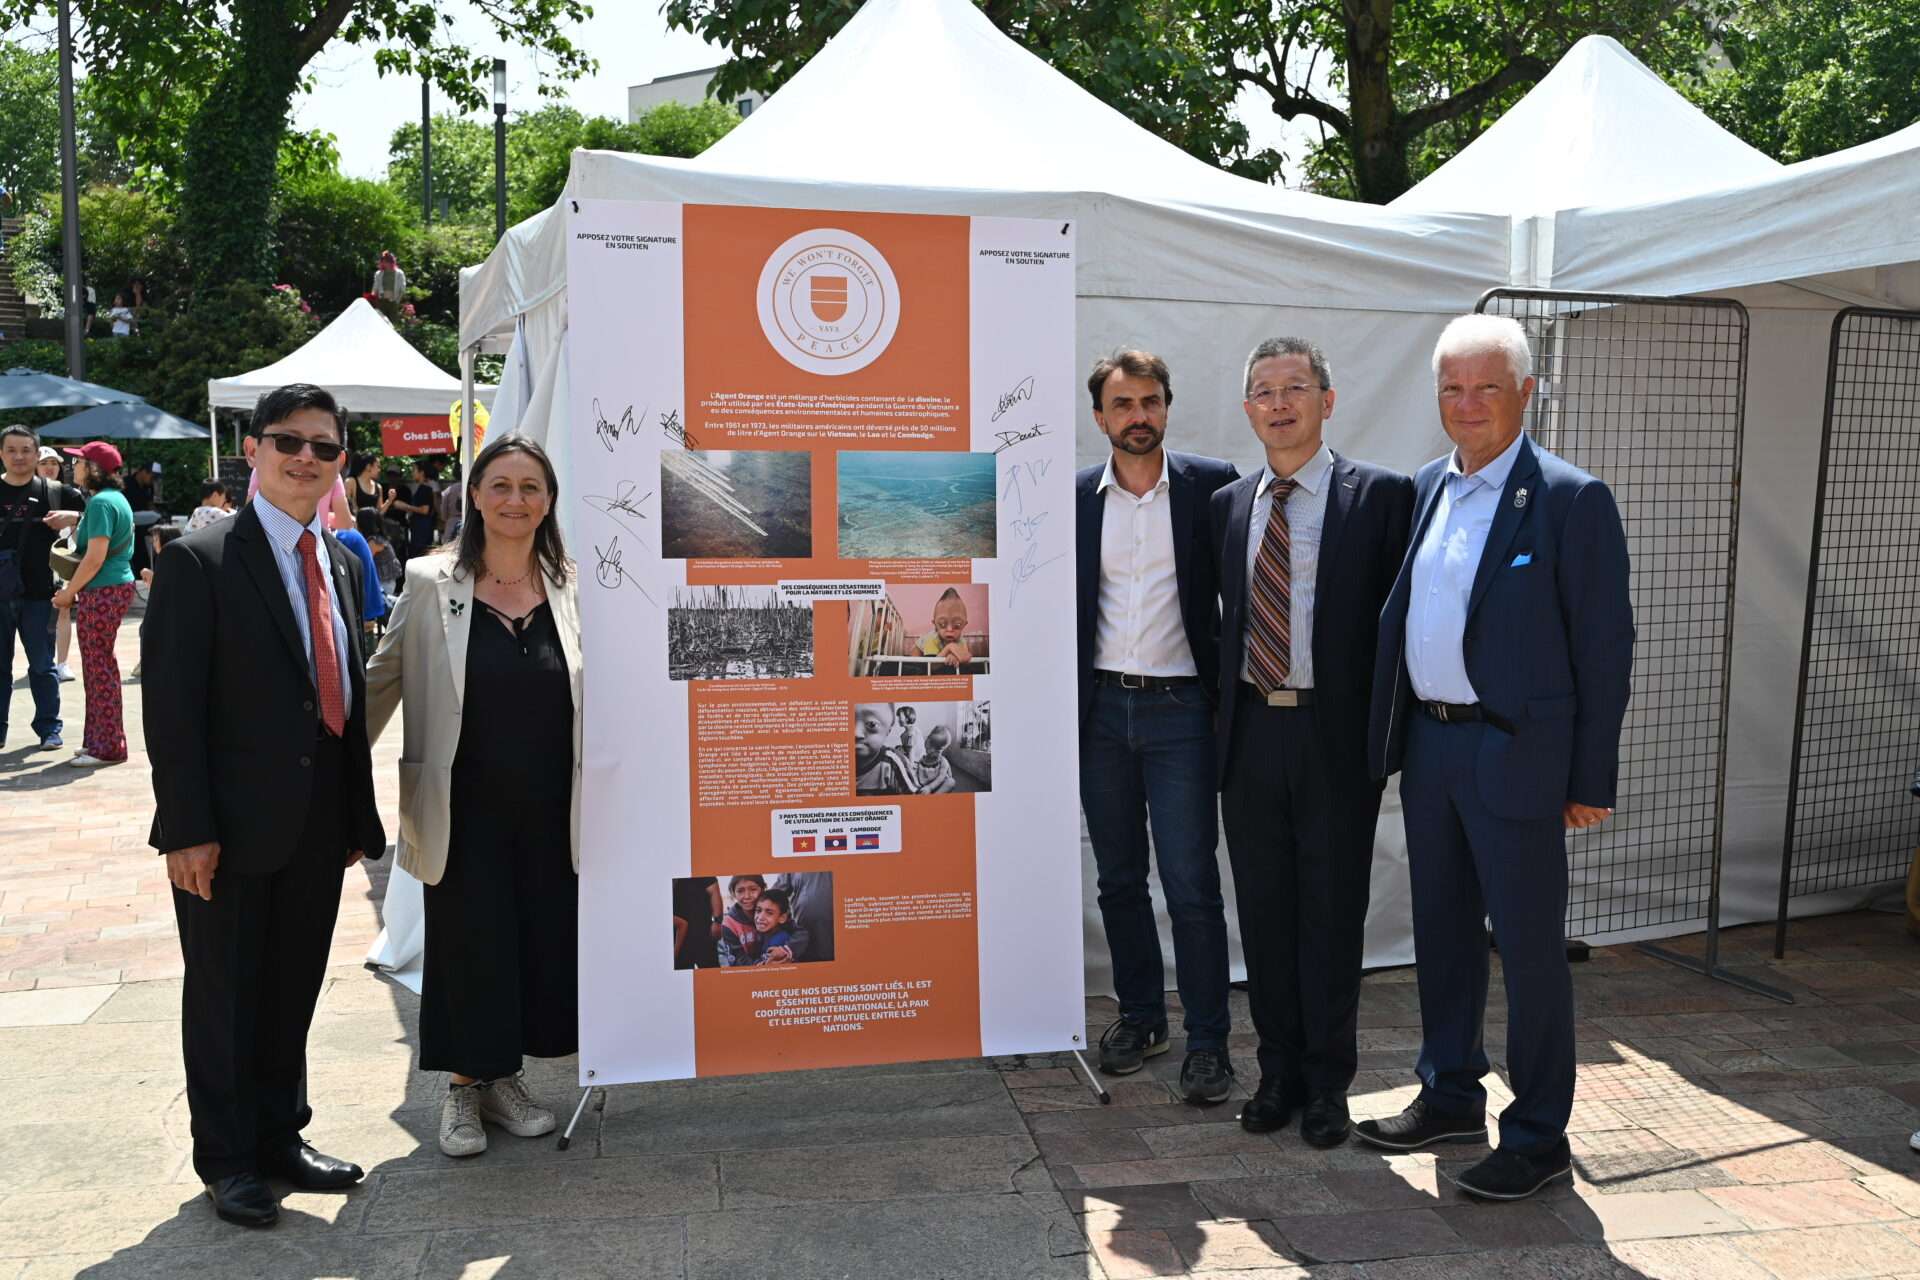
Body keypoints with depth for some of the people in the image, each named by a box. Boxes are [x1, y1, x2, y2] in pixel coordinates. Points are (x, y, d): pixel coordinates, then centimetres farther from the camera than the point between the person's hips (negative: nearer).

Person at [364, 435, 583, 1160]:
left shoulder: (574, 587, 1)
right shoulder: (430, 584, -3)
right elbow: (380, 681, 4)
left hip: (551, 813, 2)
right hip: (464, 813, -2)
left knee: (541, 947, 10)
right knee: (466, 947, 7)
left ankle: (502, 1079, 31)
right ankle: (463, 1088, 27)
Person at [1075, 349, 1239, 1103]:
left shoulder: (1211, 485, -1)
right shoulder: (1075, 497, 5)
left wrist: (1228, 688, -3)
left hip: (1180, 708, -3)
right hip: (1102, 707, 3)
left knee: (1191, 884, -3)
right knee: (1119, 878, 13)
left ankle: (1208, 1041, 9)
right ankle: (1140, 1017, 28)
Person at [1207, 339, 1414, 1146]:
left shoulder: (1381, 495, -2)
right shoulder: (1228, 505, 10)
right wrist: (1219, 720, 7)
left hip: (1335, 737, -4)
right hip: (1250, 734, 4)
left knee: (1330, 914, 6)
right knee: (1264, 913, 11)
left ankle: (1327, 1085, 22)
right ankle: (1279, 1072, 26)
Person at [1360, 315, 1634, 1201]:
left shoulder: (1572, 500, -10)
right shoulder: (1426, 489, 9)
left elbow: (1604, 645, -10)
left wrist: (1591, 778, -10)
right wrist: (1393, 734, 8)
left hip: (1515, 753, -6)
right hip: (1427, 741, 7)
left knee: (1528, 945, 3)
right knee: (1442, 931, 17)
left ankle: (1537, 1136, 18)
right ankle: (1450, 1098, 33)